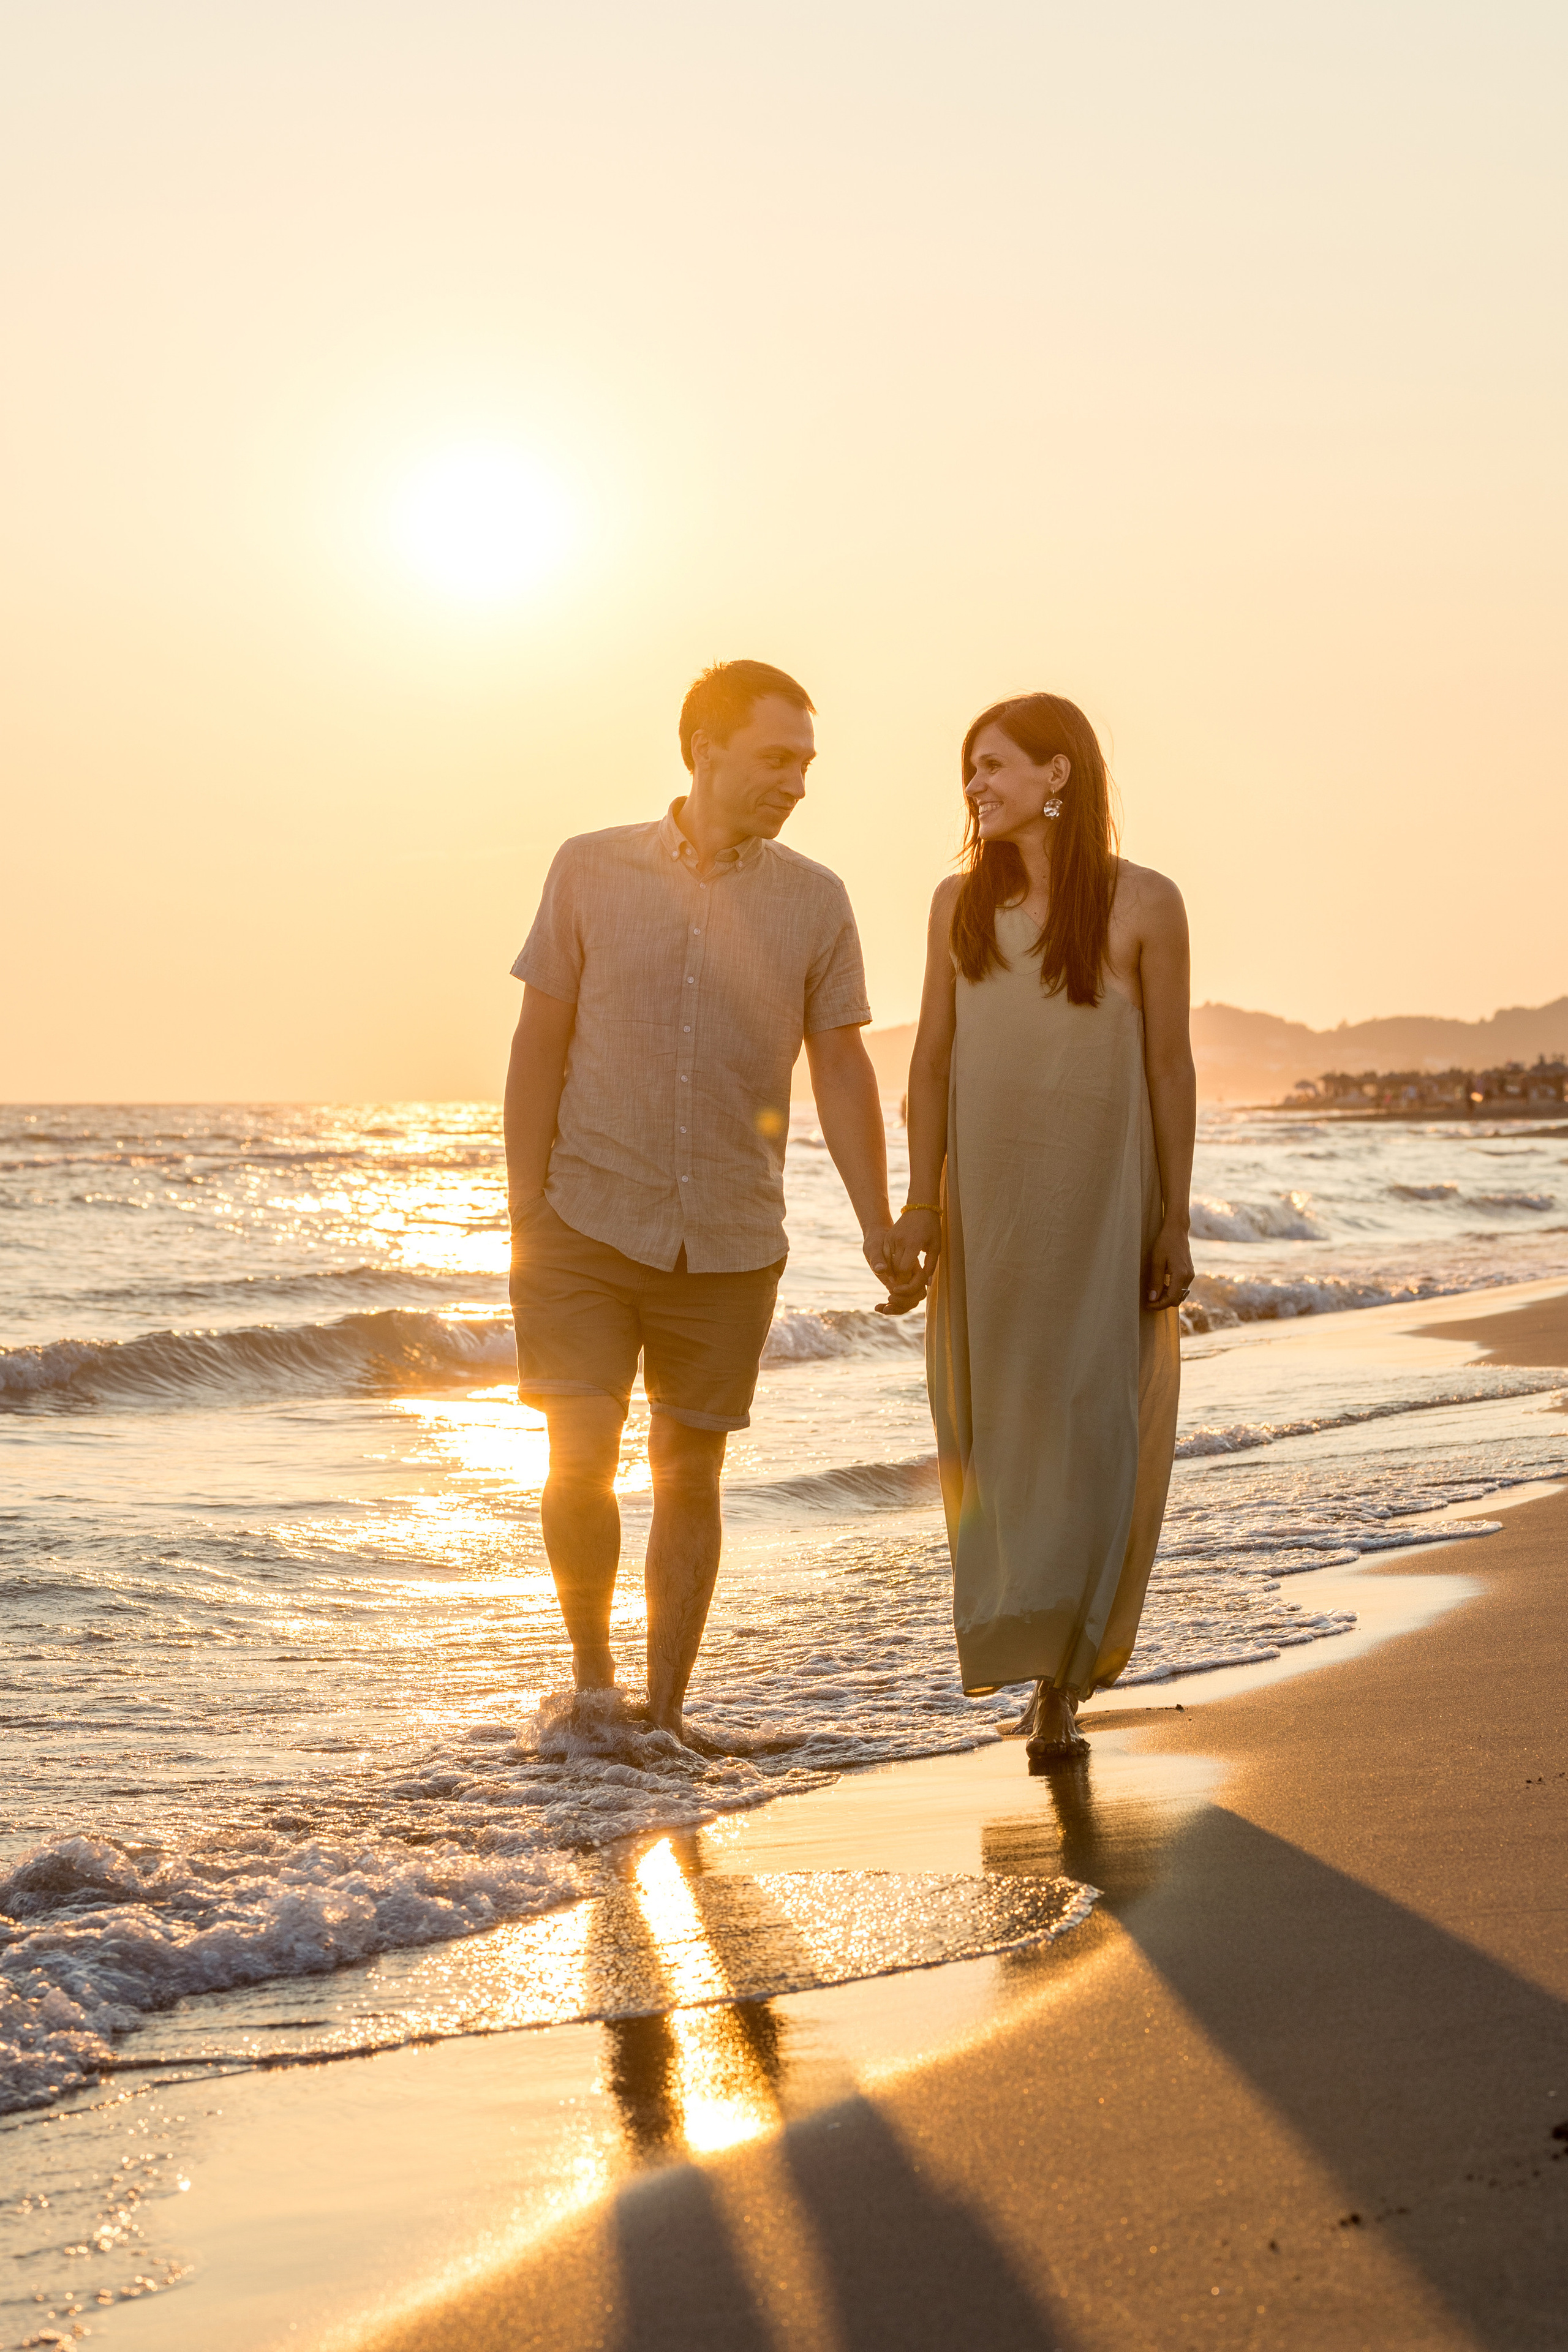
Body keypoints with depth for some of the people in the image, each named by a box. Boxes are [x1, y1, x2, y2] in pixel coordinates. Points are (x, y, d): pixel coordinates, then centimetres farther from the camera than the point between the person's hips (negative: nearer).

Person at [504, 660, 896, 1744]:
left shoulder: (814, 900, 2)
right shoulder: (592, 871, -1)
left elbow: (841, 1068, 4)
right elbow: (541, 1044, 1)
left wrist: (881, 1230, -3)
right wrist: (525, 1210, -4)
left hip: (730, 1243, 1)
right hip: (589, 1224, -1)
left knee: (688, 1473, 7)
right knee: (578, 1460, -9)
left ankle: (664, 1712, 19)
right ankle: (592, 1673, 15)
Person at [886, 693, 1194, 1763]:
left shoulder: (1143, 903, -4)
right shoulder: (962, 902, 7)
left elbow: (1171, 1066, -3)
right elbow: (932, 1059, 6)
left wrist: (1175, 1222, -5)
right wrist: (920, 1207, -1)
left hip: (1102, 1198, -3)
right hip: (986, 1199, 3)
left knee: (1090, 1428, -7)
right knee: (997, 1426, 6)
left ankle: (1059, 1681, 0)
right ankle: (1049, 1667, 22)